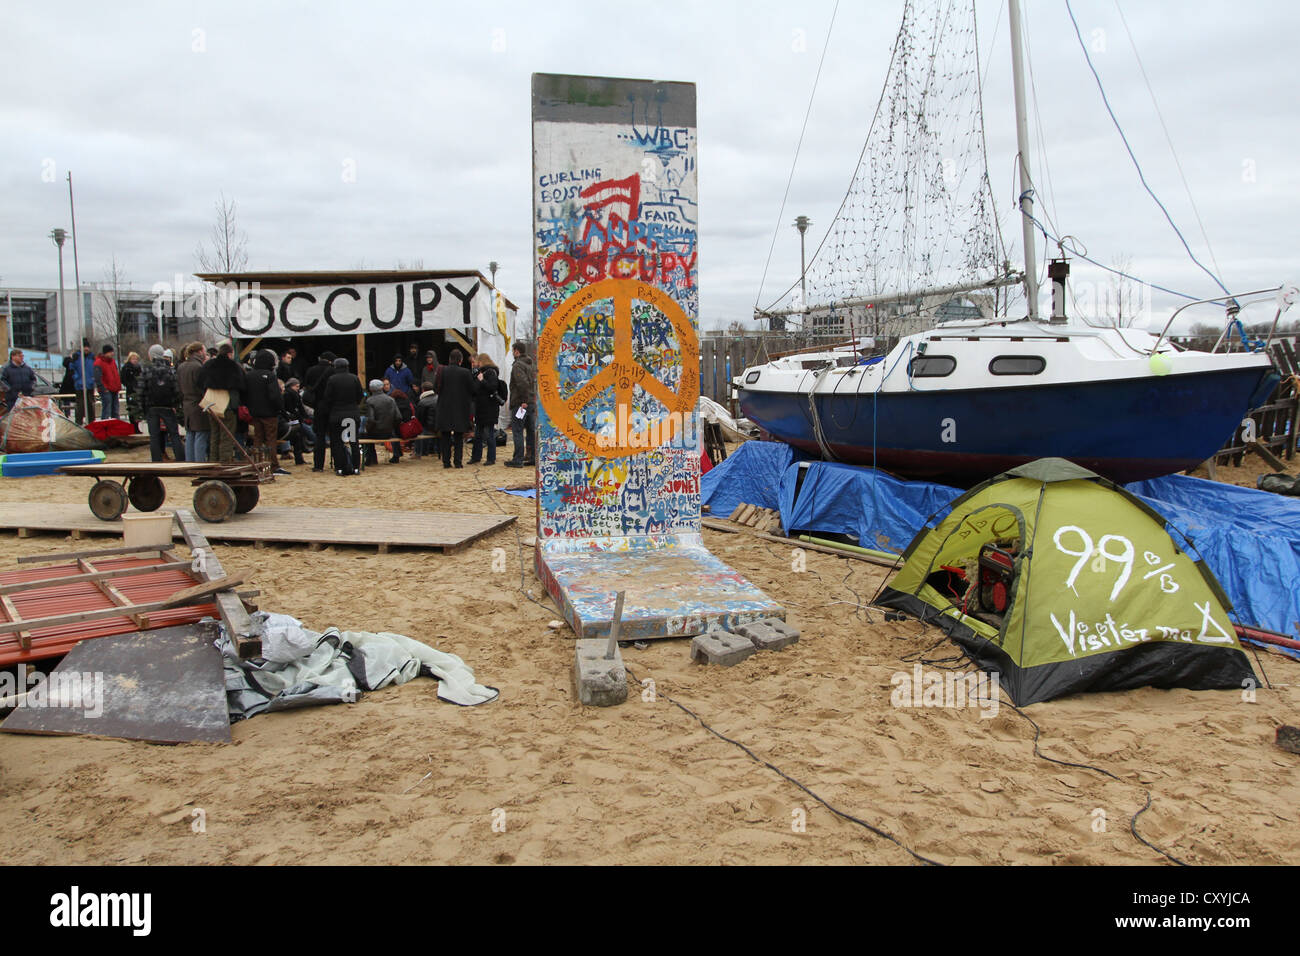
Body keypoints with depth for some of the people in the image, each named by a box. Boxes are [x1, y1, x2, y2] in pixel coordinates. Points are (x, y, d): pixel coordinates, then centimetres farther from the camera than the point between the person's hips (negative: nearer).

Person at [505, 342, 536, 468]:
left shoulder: (518, 365, -12)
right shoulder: (532, 365, 16)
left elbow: (523, 383, -25)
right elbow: (536, 383, 16)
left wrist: (524, 400, -21)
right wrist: (533, 399, 13)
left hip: (520, 403, -8)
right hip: (532, 403, 8)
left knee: (517, 431, -5)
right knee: (531, 431, 11)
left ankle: (518, 460, -6)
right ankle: (533, 457, 13)